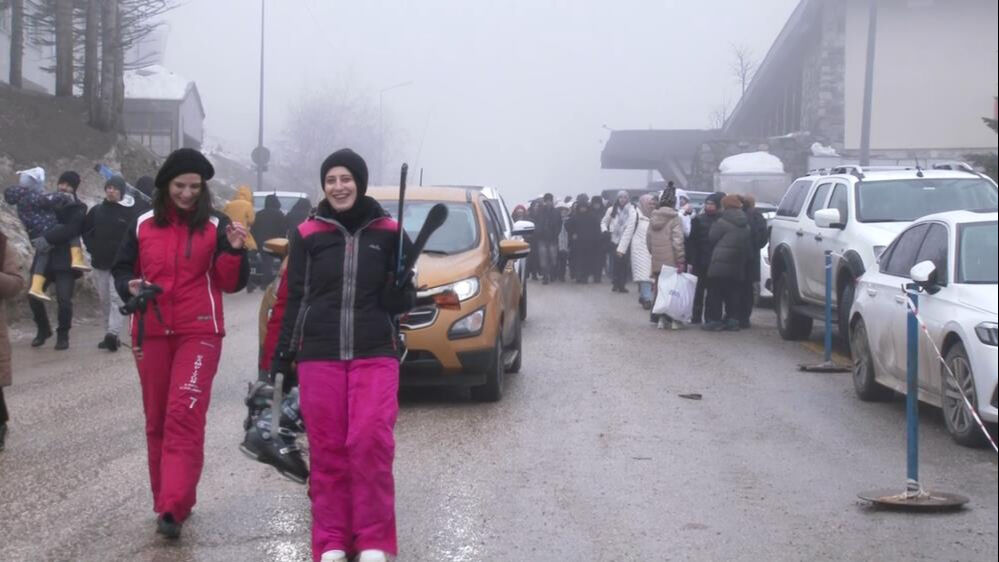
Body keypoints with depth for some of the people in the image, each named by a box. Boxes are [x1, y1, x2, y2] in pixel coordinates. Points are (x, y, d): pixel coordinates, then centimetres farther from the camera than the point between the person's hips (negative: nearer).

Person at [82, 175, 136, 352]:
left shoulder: (129, 212, -5)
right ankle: (109, 334, 16)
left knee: (116, 298, -14)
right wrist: (92, 248, 7)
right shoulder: (96, 211, 8)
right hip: (100, 263, 5)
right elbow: (86, 231, 19)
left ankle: (113, 333, -23)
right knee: (104, 299, 9)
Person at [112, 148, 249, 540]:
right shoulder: (143, 226, 7)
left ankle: (173, 509, -20)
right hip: (151, 332, 4)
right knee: (157, 419, 8)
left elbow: (231, 284, 0)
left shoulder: (216, 227, 0)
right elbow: (122, 270, 14)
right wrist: (130, 287, -8)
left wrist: (234, 251, -17)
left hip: (199, 333, -3)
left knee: (184, 417, -15)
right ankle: (169, 499, 20)